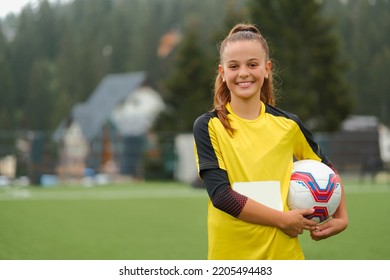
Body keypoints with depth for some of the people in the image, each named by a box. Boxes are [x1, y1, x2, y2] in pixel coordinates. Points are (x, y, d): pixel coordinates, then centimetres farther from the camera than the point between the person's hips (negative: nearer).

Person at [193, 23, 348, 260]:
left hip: (284, 253, 2)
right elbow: (220, 194, -15)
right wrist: (283, 219, -16)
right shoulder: (208, 126, -4)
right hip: (229, 254, -2)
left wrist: (341, 218, 9)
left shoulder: (287, 125, 4)